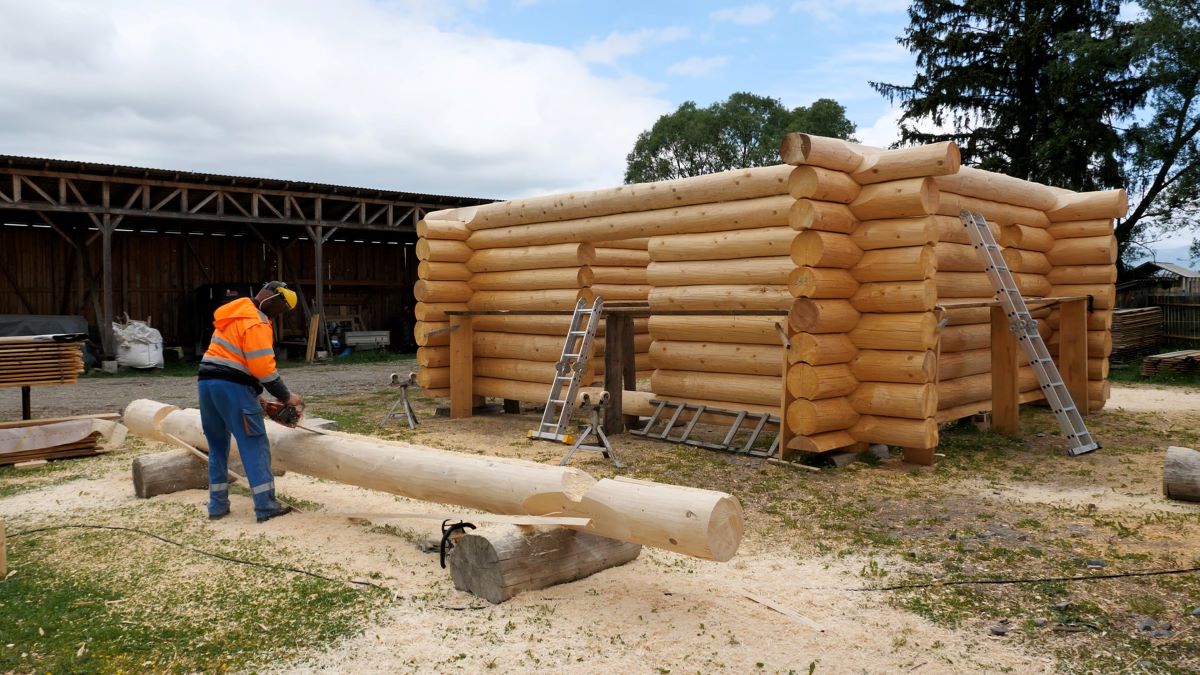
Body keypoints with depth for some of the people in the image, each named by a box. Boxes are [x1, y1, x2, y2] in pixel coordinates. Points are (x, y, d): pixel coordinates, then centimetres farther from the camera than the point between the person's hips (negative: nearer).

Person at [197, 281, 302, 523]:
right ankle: (266, 507, -4)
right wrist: (286, 397, -7)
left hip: (207, 381, 9)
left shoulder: (235, 314, 20)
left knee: (217, 446, 16)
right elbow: (263, 367, -17)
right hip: (233, 386, -9)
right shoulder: (256, 322, -10)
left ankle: (217, 506, 20)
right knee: (255, 446, -4)